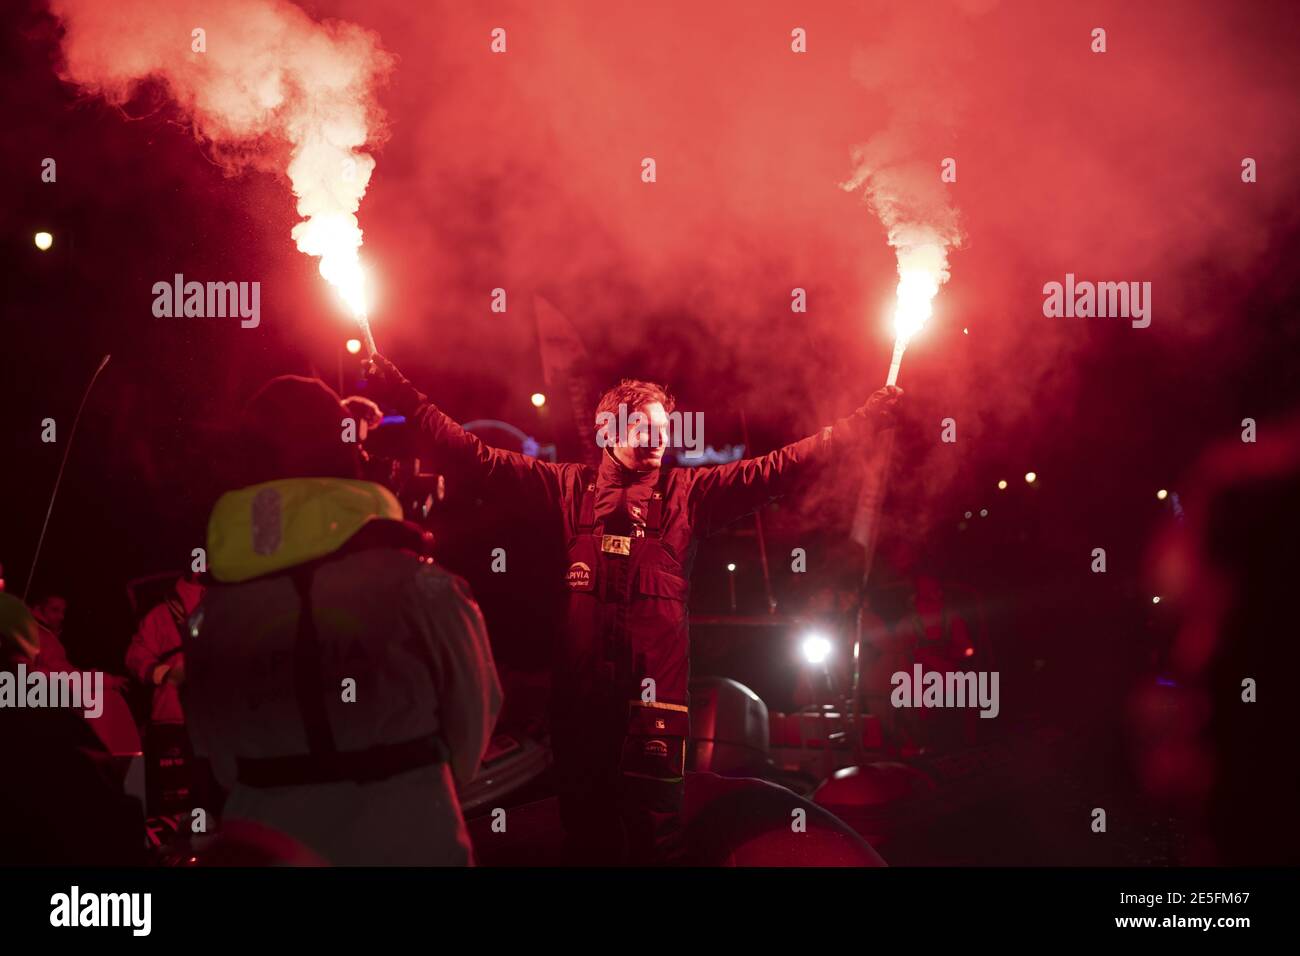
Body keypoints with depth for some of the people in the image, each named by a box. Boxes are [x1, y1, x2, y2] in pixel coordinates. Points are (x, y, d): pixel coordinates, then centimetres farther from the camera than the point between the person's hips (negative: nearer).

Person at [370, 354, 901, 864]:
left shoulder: (688, 492, 9)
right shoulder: (572, 487, 10)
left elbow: (778, 468, 3)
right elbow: (477, 458, 8)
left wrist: (863, 421, -4)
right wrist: (401, 395, 3)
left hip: (655, 688, -1)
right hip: (580, 686, 1)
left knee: (656, 834, -1)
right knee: (586, 829, 10)